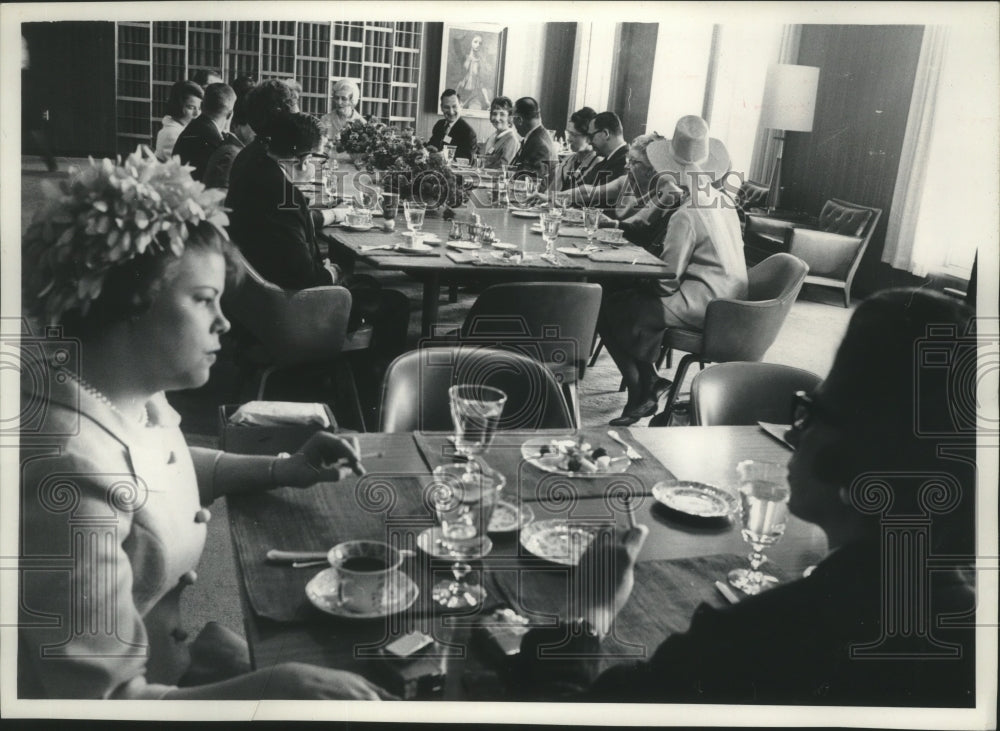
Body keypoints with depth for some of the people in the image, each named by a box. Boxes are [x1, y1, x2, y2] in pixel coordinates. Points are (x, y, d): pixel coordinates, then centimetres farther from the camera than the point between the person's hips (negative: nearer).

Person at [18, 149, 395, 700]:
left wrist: (283, 471, 9)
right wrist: (280, 685, -37)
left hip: (167, 657, 8)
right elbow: (104, 698, -30)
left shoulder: (135, 392, -2)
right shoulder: (72, 474, -32)